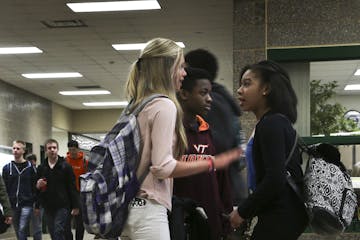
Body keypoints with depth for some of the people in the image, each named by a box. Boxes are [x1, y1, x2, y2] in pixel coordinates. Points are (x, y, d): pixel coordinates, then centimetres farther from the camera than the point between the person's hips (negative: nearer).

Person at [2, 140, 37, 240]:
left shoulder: (30, 167, 1)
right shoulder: (7, 168, 7)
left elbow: (35, 186, 1)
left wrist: (34, 201, -6)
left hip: (26, 205, -3)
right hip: (12, 205, 3)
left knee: (22, 230, -12)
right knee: (18, 232, 8)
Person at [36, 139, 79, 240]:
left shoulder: (65, 166, -2)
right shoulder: (41, 168, 9)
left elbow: (72, 187, -3)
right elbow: (36, 187, 16)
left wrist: (75, 206, -7)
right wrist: (38, 185, -8)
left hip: (63, 206, -4)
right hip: (48, 208, 5)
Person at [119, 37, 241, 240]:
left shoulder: (136, 106, 16)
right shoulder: (164, 105, -11)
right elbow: (162, 167, -18)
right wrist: (212, 163, -12)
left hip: (129, 206, 9)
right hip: (148, 209, -9)